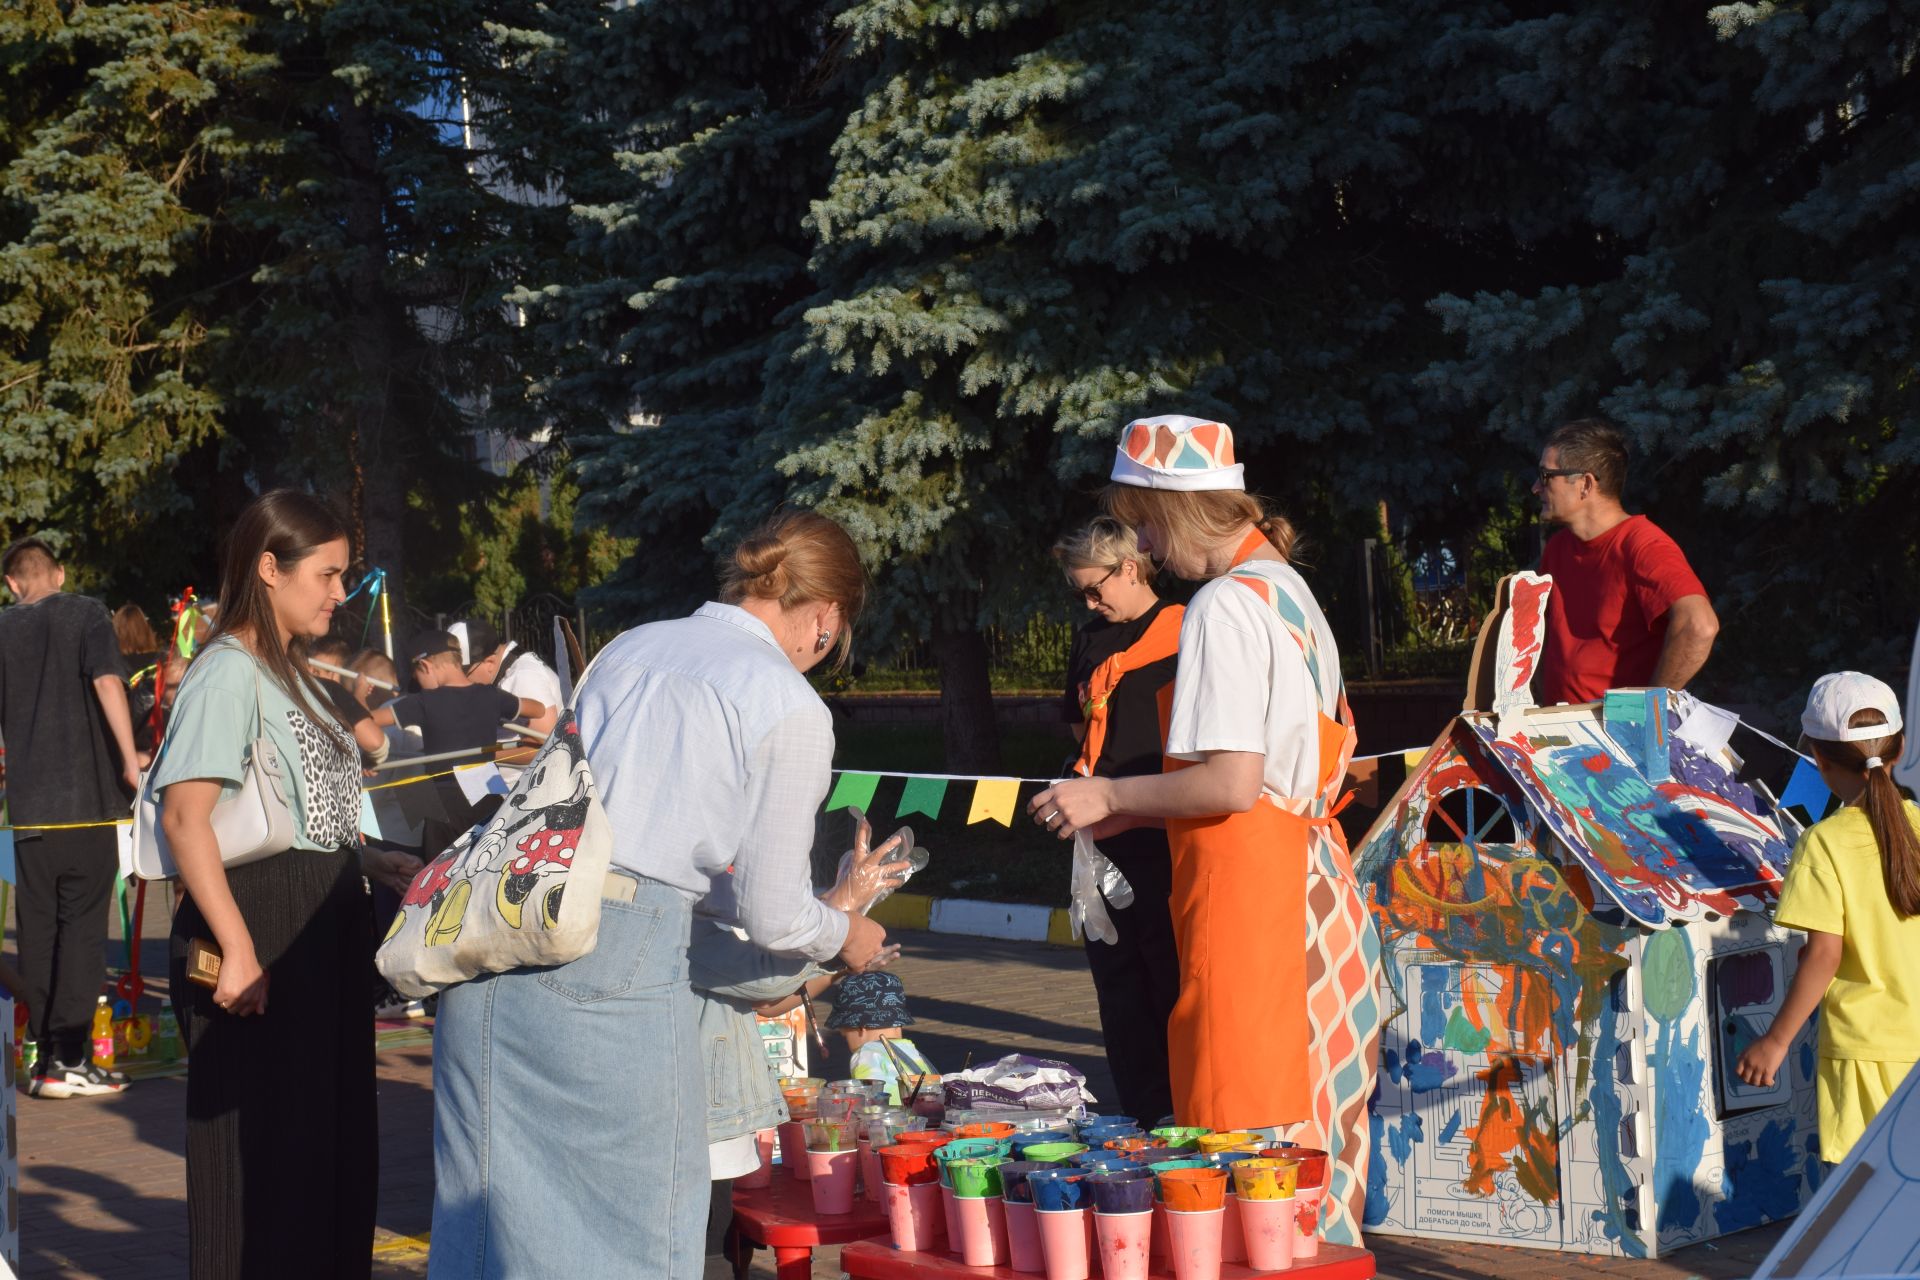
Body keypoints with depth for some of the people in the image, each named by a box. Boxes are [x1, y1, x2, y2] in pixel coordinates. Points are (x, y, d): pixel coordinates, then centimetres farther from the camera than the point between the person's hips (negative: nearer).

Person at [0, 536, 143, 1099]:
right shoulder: (86, 614, 0)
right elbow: (107, 682, -14)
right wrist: (130, 761, -13)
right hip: (87, 799, -3)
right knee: (81, 926, 0)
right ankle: (69, 1058, -2)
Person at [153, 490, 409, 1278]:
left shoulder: (291, 673, 16)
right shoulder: (230, 671, -12)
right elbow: (184, 815, -22)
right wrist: (237, 947, -27)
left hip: (323, 930, 9)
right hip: (261, 924, -9)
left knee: (330, 1143, 13)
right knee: (262, 1149, -4)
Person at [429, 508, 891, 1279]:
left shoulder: (629, 646, 18)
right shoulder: (790, 709, 0)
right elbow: (774, 917, 2)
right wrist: (844, 934, 22)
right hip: (615, 952, -6)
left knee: (488, 1203, 17)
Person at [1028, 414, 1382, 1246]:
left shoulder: (1224, 606, -16)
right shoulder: (1285, 586, 14)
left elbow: (1230, 783, -22)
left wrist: (1109, 796, -9)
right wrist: (1130, 809, 18)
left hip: (1247, 887, -10)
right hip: (1308, 870, 10)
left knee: (1241, 1124, -3)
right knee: (1306, 1117, 15)